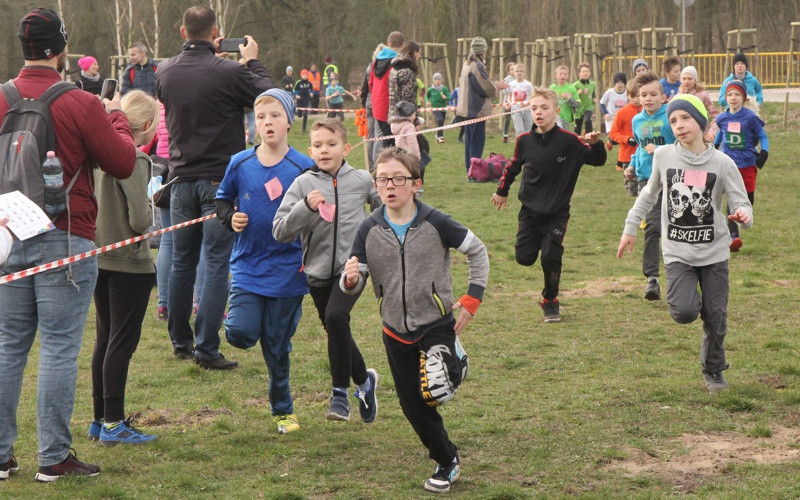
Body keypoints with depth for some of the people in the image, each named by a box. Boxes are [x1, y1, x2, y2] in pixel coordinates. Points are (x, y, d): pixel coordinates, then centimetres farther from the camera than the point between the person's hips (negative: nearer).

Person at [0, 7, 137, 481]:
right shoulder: (80, 105, -12)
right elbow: (123, 162, -4)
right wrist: (117, 117, 13)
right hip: (65, 240, -4)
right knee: (59, 348, 0)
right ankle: (54, 457, 2)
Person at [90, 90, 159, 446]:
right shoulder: (135, 160, -18)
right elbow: (139, 220, -22)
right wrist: (149, 216, -2)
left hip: (99, 257, 8)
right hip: (129, 262, -8)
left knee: (104, 340, 15)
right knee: (121, 343, -1)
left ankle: (100, 418, 21)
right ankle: (113, 424, 2)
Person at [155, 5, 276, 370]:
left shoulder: (165, 72, 1)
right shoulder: (230, 73, -16)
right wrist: (253, 62, 11)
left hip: (181, 179, 5)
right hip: (220, 181, -5)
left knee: (182, 262, 16)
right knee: (217, 265, -3)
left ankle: (180, 342, 23)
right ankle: (207, 350, -6)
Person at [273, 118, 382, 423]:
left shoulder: (362, 180, 0)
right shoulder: (303, 184, -3)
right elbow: (280, 232, -10)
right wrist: (306, 207, -22)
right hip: (318, 270, 2)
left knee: (336, 317, -26)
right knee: (337, 332, 12)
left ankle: (340, 392, -15)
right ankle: (364, 380, 40)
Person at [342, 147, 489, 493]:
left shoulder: (435, 223, -13)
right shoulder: (369, 230, -7)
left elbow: (477, 251, 0)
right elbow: (352, 283, -6)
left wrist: (472, 299, -4)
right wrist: (351, 279, -29)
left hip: (437, 324, -3)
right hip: (396, 331, 3)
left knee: (432, 393, -25)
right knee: (413, 408, 10)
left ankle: (453, 362, 8)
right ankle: (447, 462, 31)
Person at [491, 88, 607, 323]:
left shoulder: (568, 141, -12)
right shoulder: (524, 141, -2)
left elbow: (598, 160, -5)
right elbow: (513, 166, 17)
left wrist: (596, 143, -26)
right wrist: (502, 191, 26)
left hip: (557, 212, -3)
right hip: (529, 210, 3)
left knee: (551, 259, -10)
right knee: (524, 257, -2)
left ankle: (550, 301, 13)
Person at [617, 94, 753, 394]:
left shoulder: (722, 163, -6)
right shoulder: (664, 156, -1)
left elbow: (741, 203, -8)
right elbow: (649, 195, 16)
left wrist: (743, 215, -32)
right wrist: (630, 229, 19)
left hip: (714, 253, 0)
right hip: (678, 253, 0)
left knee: (716, 318, 1)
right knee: (684, 312, -19)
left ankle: (713, 371, 26)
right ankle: (693, 300, 19)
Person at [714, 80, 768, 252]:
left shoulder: (750, 117, -8)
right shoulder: (722, 118, 1)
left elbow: (762, 136, 0)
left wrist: (764, 153, -12)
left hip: (748, 164, -1)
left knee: (748, 198, 7)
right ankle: (733, 235, -14)